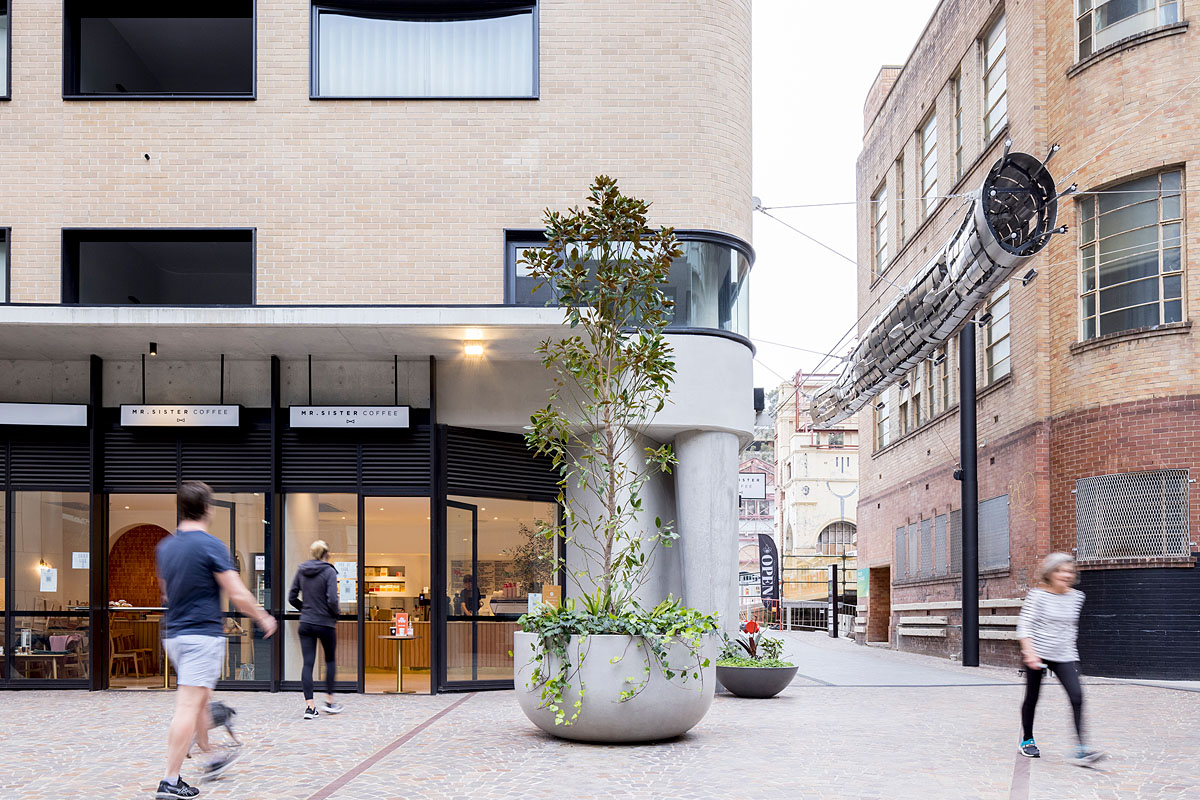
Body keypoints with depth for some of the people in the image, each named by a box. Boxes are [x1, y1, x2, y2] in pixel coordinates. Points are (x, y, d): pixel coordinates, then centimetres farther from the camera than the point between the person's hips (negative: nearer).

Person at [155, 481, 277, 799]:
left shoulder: (165, 546, 7)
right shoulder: (211, 546, -14)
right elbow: (238, 595, -14)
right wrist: (264, 619, 0)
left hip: (173, 634, 8)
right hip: (203, 634, -8)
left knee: (201, 700, 22)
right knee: (188, 707, -7)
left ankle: (212, 760, 35)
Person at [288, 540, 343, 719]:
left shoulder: (301, 571, 4)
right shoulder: (329, 571, -11)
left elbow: (292, 598, 6)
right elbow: (332, 600, -19)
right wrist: (335, 616, -2)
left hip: (306, 624, 4)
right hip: (325, 624, -3)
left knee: (308, 663, 2)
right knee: (330, 660, 16)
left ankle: (309, 706, -4)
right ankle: (329, 701, 19)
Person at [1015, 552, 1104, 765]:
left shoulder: (1076, 597, 5)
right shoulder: (1037, 595, -9)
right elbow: (1024, 626, -11)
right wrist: (1030, 653, -21)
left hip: (1065, 656, 3)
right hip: (1037, 654, -3)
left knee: (1077, 696, -14)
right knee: (1032, 698, 9)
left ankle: (1081, 749, -16)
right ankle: (1027, 740, 31)